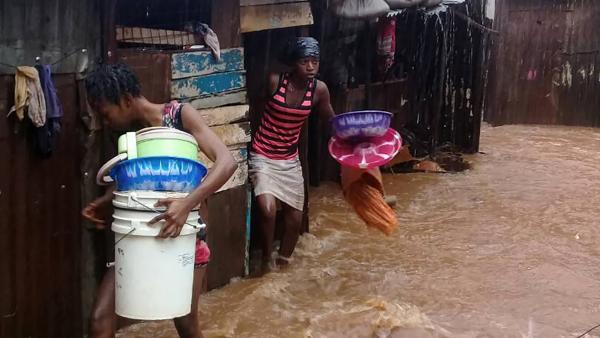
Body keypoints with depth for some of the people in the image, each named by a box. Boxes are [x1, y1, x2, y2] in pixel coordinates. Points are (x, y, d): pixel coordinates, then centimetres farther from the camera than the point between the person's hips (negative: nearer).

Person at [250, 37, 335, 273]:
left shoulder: (319, 89, -7)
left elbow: (331, 120, 6)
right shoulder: (274, 81, -17)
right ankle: (267, 256, 1)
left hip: (290, 160, 4)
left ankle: (283, 260, 36)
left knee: (295, 216, 10)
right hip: (263, 157, -4)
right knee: (267, 208, -25)